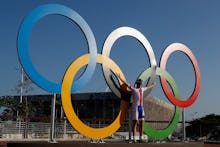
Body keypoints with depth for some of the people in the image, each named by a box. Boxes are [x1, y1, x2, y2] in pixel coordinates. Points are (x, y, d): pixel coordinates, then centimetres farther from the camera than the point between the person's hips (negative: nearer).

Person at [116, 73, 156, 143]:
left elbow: (147, 87, 40)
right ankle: (134, 139, -5)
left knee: (141, 123, 4)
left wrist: (152, 85, 58)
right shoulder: (133, 89, 1)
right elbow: (126, 83, -7)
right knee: (135, 122, -8)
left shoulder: (142, 89, 19)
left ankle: (141, 138, 9)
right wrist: (119, 77, -16)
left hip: (141, 107, 7)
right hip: (135, 107, -6)